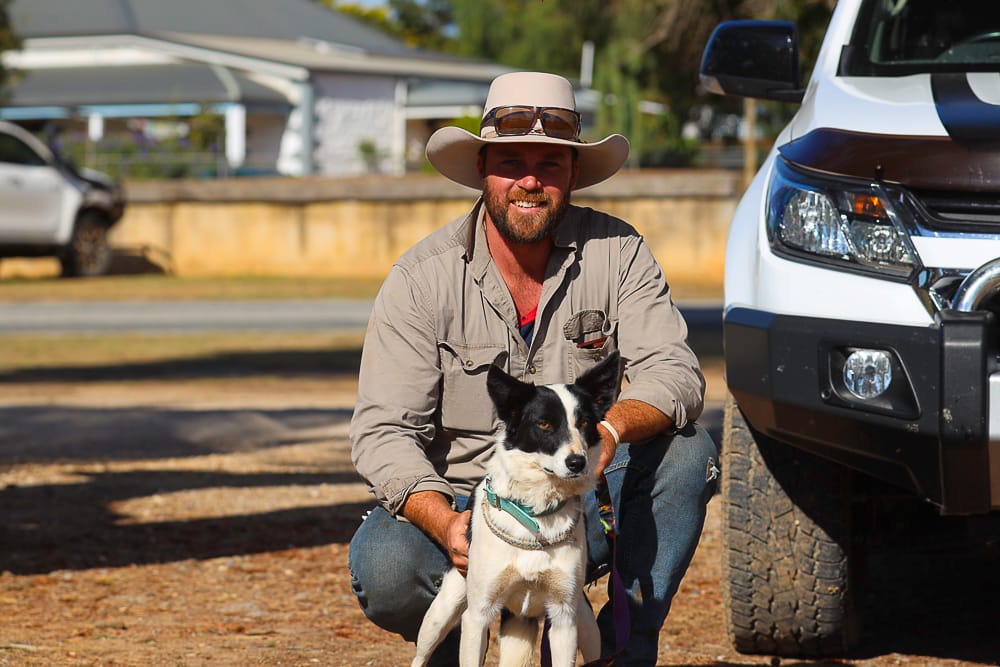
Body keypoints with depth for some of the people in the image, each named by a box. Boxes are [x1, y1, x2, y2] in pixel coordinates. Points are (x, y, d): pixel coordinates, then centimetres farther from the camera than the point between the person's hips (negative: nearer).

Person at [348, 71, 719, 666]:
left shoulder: (615, 252, -5)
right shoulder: (422, 279, -10)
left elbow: (675, 371, -15)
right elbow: (383, 431, -15)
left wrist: (612, 430, -39)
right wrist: (445, 523, -34)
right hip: (462, 501, -1)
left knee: (686, 450, -24)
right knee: (383, 568, -32)